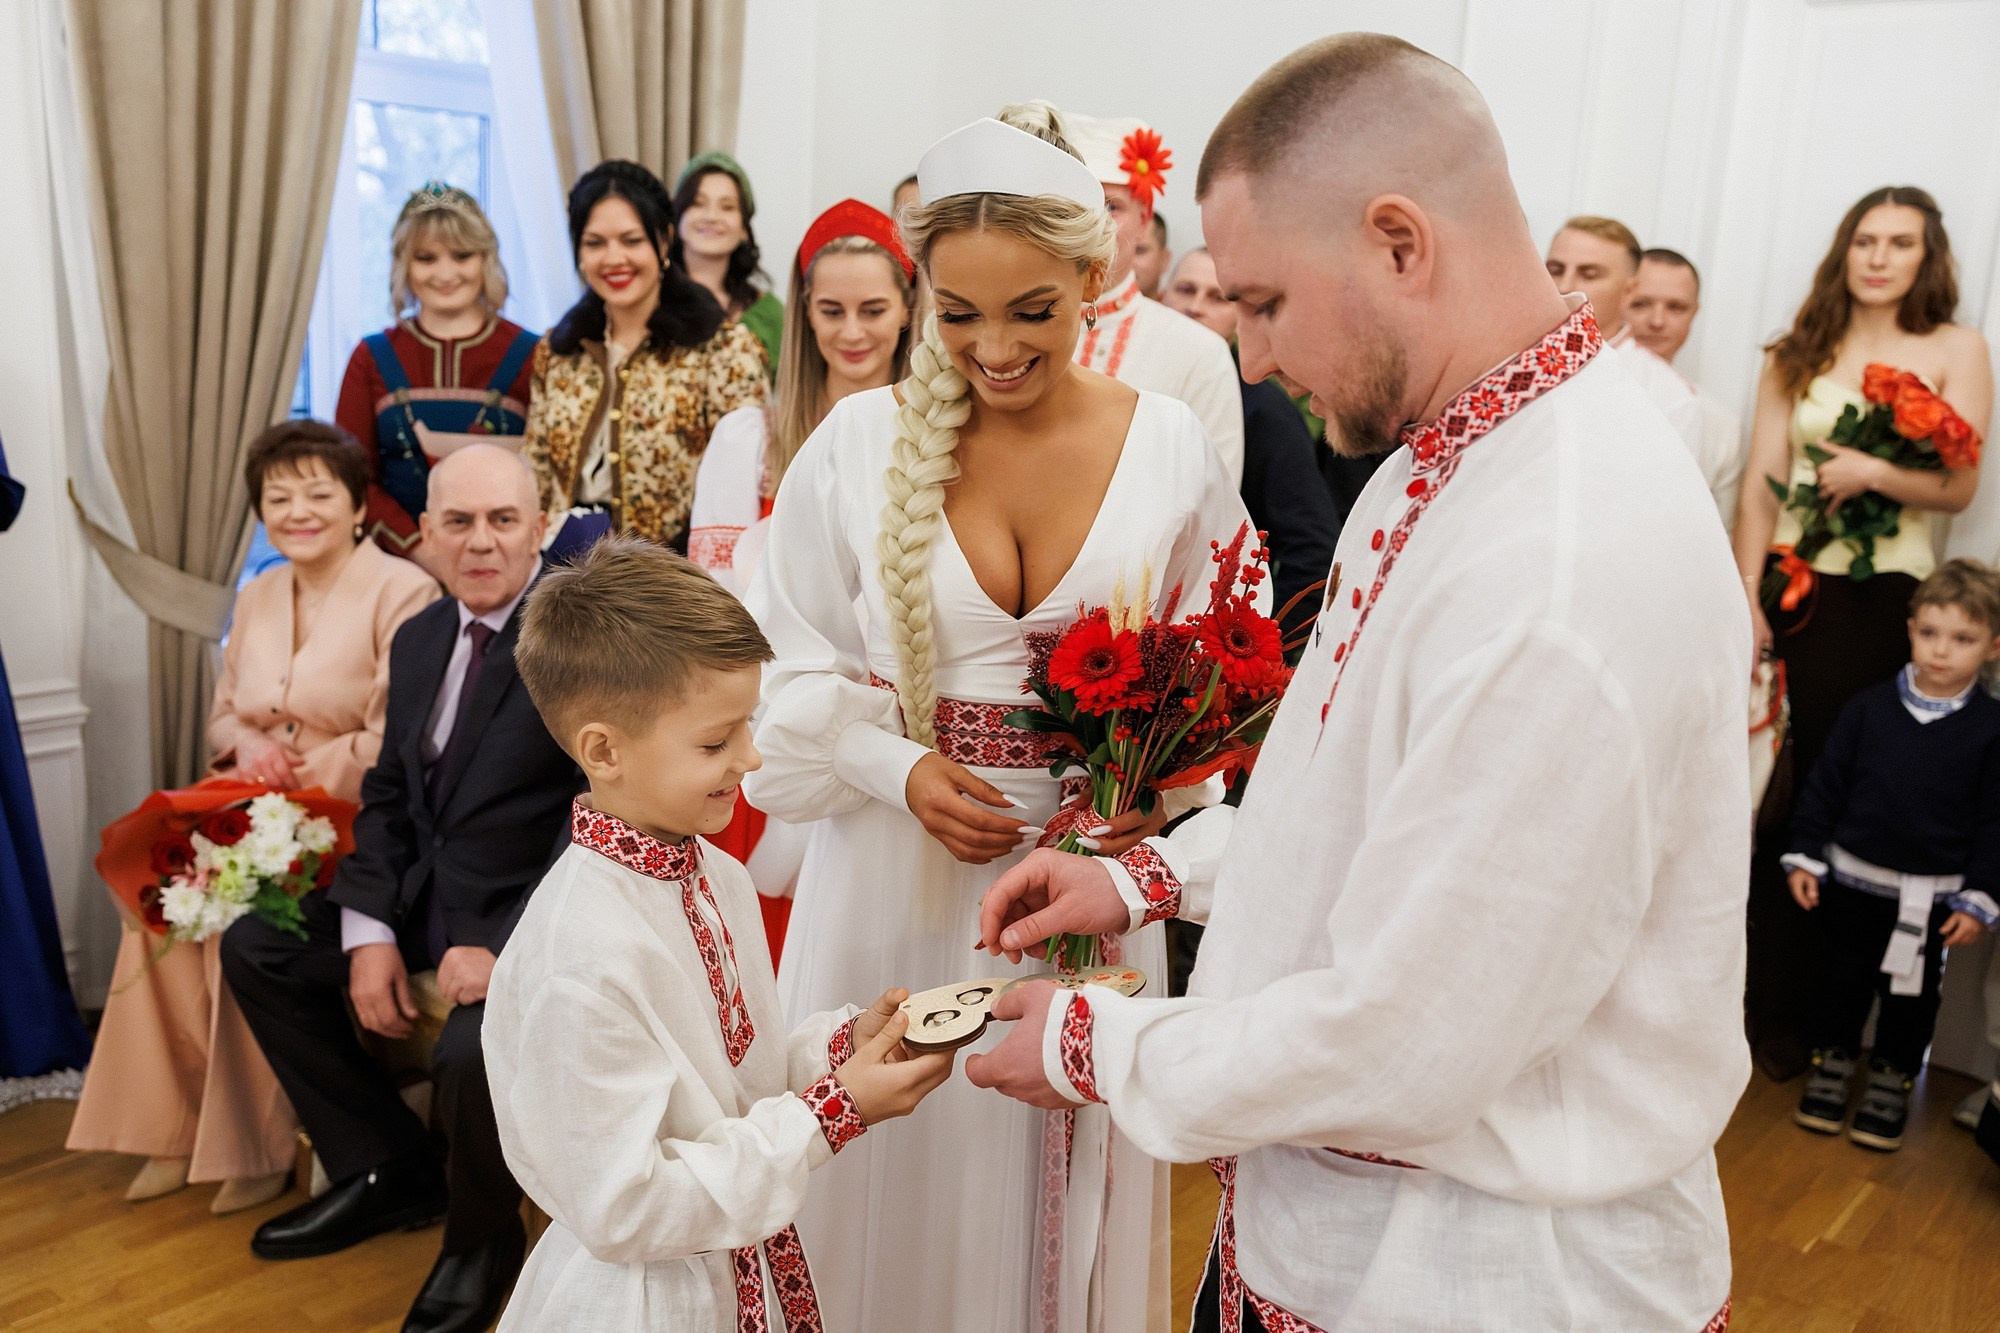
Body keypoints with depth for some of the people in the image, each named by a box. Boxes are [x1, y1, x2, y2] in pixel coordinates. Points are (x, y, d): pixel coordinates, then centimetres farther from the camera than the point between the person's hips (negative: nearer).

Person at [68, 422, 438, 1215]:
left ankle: (257, 1142, -11)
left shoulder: (401, 592, -10)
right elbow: (224, 713, 20)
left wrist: (299, 777, -18)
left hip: (353, 816, -6)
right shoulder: (257, 596, 14)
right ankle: (177, 1126, -7)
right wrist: (248, 746, -3)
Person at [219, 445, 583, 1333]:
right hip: (425, 895, 9)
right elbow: (389, 794, 13)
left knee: (470, 1051, -32)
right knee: (255, 947, 8)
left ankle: (480, 1240, 4)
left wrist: (506, 948, -26)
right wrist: (370, 935, -1)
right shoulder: (419, 637, 10)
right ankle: (385, 1170, 19)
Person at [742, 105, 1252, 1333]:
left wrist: (1158, 794, -11)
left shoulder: (1169, 444, -2)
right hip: (897, 869, 0)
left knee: (1062, 1169, 13)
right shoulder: (863, 440, -4)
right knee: (897, 1170, 12)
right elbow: (790, 675, 1)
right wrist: (899, 770, -14)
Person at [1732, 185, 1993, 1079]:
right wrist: (1747, 596, -5)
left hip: (1884, 601, -1)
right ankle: (1746, 993, 12)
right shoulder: (1799, 352, 10)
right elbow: (1760, 483, 3)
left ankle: (1789, 1009, 15)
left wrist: (1875, 474, -18)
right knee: (1766, 793, 1)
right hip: (1790, 587, 1)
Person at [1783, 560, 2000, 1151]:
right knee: (1840, 979, 12)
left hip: (1932, 896, -1)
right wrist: (1806, 856, -1)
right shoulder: (1869, 707, -5)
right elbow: (1825, 785, 1)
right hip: (1852, 880, 1)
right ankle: (1833, 1062, 31)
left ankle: (1891, 1081, 29)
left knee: (1911, 993, 12)